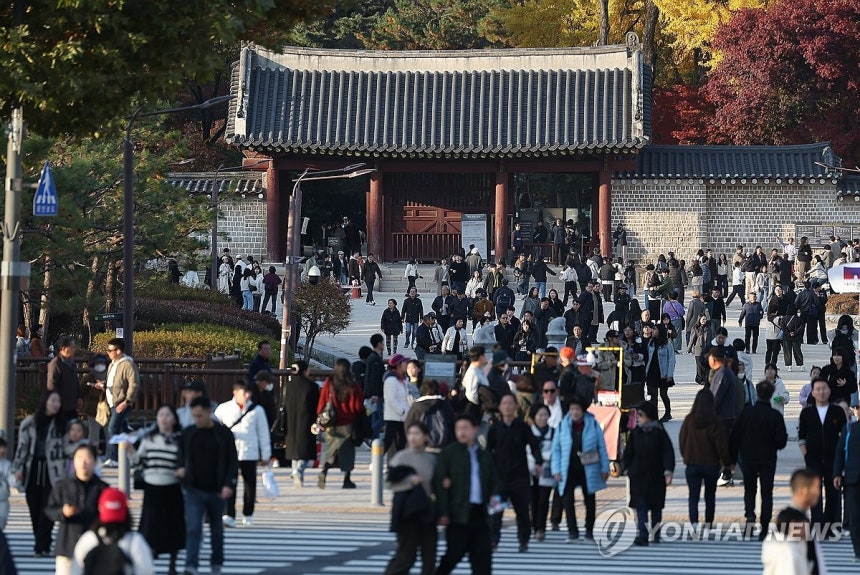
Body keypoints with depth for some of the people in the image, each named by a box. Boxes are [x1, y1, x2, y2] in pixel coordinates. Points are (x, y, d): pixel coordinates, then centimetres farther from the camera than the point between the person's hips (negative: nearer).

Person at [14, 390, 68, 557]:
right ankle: (41, 544, 13)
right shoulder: (29, 423, 3)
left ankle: (42, 546, -8)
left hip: (51, 470, -1)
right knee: (34, 509, 2)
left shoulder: (61, 424, 6)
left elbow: (66, 447, 12)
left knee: (47, 510, -8)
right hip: (32, 469, 1)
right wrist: (18, 468, -1)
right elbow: (22, 445, 4)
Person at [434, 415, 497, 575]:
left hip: (480, 513, 5)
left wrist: (494, 497, 2)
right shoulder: (448, 453, 0)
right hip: (459, 514, -4)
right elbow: (439, 484, -5)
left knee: (482, 555, 2)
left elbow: (492, 482, 24)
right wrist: (442, 513, -12)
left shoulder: (484, 456, 15)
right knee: (454, 554, -2)